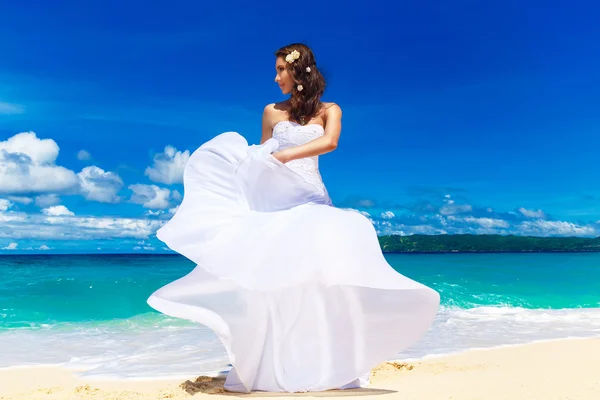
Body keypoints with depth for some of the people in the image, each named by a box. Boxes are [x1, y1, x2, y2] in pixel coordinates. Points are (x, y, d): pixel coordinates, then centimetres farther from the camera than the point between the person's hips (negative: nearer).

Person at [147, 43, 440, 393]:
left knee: (319, 273, -12)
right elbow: (261, 157, 13)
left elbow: (330, 142, -13)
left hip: (310, 198, -1)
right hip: (273, 198, 2)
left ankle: (327, 363, -1)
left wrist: (283, 155, -22)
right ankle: (265, 365, -4)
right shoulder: (271, 112, 14)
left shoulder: (328, 111, 7)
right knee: (267, 275, -9)